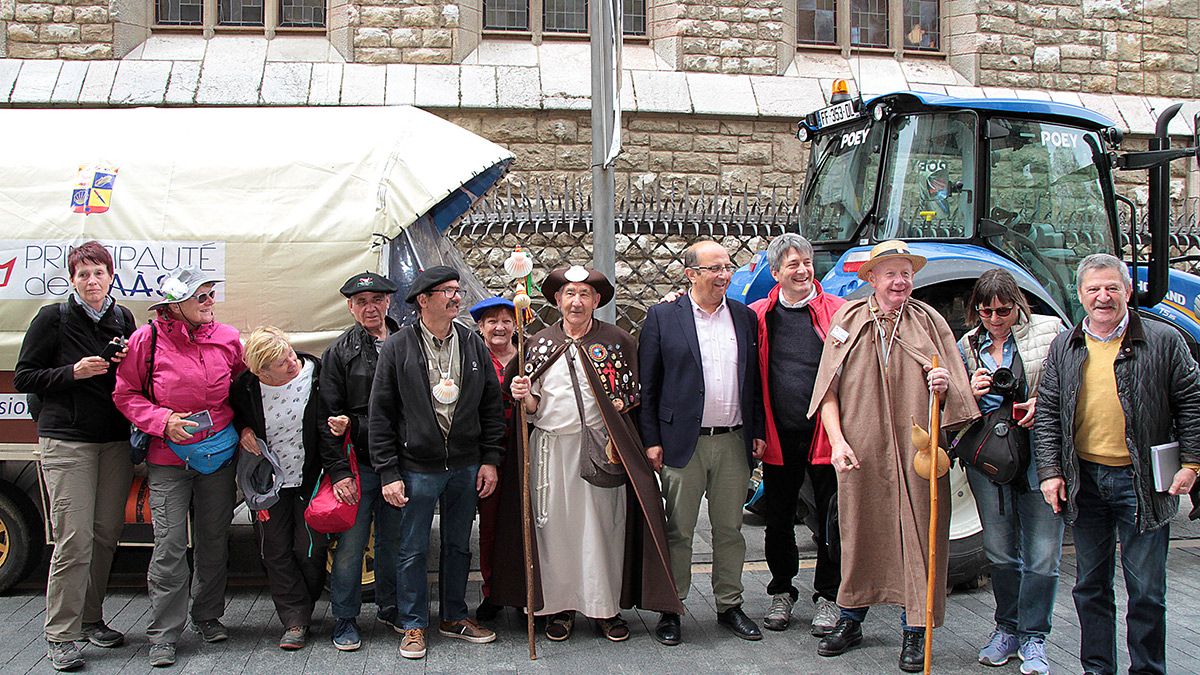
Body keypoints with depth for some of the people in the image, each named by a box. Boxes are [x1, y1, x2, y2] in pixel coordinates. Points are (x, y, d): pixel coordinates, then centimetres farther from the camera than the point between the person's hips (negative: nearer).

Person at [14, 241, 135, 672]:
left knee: (107, 533, 7)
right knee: (74, 540, -9)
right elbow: (23, 377, 0)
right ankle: (60, 636, 1)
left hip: (116, 441, 5)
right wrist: (73, 372, -14)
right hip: (67, 440, -5)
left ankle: (91, 619, 23)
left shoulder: (123, 319, 12)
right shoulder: (53, 318, -1)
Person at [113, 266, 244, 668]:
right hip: (168, 458, -3)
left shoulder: (227, 339, 0)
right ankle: (164, 634, 6)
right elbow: (126, 394, -2)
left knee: (214, 540, 13)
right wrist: (163, 421, -16)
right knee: (170, 545, -5)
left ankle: (208, 616, 31)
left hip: (219, 454, 3)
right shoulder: (147, 340, -9)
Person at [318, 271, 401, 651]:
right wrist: (338, 470, -9)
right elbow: (329, 416, -2)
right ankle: (345, 619, 15)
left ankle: (390, 608, 29)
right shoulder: (339, 353, 1)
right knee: (350, 542, 0)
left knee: (394, 540, 12)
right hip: (358, 464, -2)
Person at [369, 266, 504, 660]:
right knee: (413, 550, 6)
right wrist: (388, 473, -9)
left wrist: (490, 459, 2)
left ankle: (454, 617, 31)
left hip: (465, 466, 4)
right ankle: (413, 625, 21)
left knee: (459, 546, 15)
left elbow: (491, 405, 8)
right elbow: (381, 414, -6)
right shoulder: (398, 347, -6)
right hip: (417, 468, -3)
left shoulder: (473, 344, 4)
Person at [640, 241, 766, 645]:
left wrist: (759, 432, 7)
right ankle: (671, 609, 17)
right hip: (683, 442, -3)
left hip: (734, 442, 3)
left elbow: (755, 382, 13)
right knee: (678, 530, 5)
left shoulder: (746, 317, 9)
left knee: (730, 529, 12)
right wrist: (651, 441, -7)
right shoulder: (662, 317, -2)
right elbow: (646, 386, -2)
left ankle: (729, 606, 25)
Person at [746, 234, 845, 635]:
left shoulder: (839, 312, -3)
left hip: (826, 434, -2)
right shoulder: (758, 315, 3)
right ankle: (782, 592, 30)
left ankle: (827, 597, 24)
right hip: (779, 436, 2)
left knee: (830, 519, 8)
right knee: (778, 519, 12)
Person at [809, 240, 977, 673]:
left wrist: (944, 386, -16)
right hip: (860, 455, 1)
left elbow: (957, 393, 7)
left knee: (916, 534, 1)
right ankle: (850, 621, 25)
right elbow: (828, 390, 5)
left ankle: (915, 630, 15)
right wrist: (837, 440, -6)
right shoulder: (847, 320, 6)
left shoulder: (930, 322, 6)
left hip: (916, 453, 0)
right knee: (858, 533, 9)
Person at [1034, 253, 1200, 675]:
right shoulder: (1064, 348, 7)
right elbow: (1047, 413, 6)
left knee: (1146, 589, 3)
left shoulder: (1164, 341, -1)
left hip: (1142, 481, -3)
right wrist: (1050, 470, -2)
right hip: (1084, 480, 3)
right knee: (1091, 585, 12)